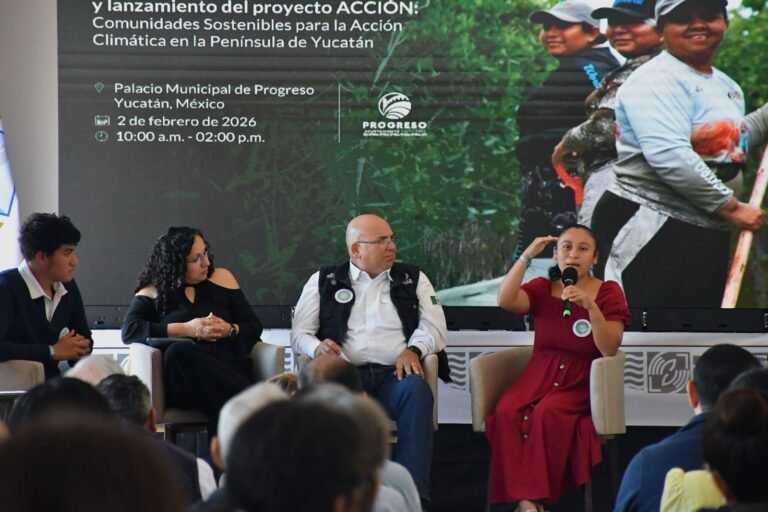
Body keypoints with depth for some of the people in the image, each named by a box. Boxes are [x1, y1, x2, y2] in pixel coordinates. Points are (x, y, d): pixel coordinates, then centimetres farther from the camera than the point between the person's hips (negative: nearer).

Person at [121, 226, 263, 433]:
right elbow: (129, 331, -3)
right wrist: (187, 329, -9)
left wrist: (230, 330, -6)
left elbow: (254, 326, 19)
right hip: (184, 378, 0)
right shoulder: (153, 292, 13)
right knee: (179, 351, -37)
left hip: (228, 367, 0)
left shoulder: (221, 278, 20)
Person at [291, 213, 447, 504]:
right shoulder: (325, 281, 17)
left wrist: (412, 350, -10)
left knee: (416, 390, -35)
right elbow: (300, 333, 14)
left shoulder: (413, 278, 20)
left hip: (394, 375, 1)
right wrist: (316, 347, -10)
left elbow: (434, 326, 11)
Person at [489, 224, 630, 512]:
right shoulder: (542, 289, 9)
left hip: (581, 383, -2)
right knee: (506, 412, -30)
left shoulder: (608, 293, 2)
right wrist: (526, 257, -17)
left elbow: (609, 349, -11)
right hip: (538, 377, 2)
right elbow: (505, 301, -12)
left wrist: (590, 306, -23)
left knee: (547, 413, -34)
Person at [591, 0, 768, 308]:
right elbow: (670, 156, -26)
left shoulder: (726, 86, 17)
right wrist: (730, 206, -21)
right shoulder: (656, 81, -14)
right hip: (651, 232, -10)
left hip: (709, 235, 10)